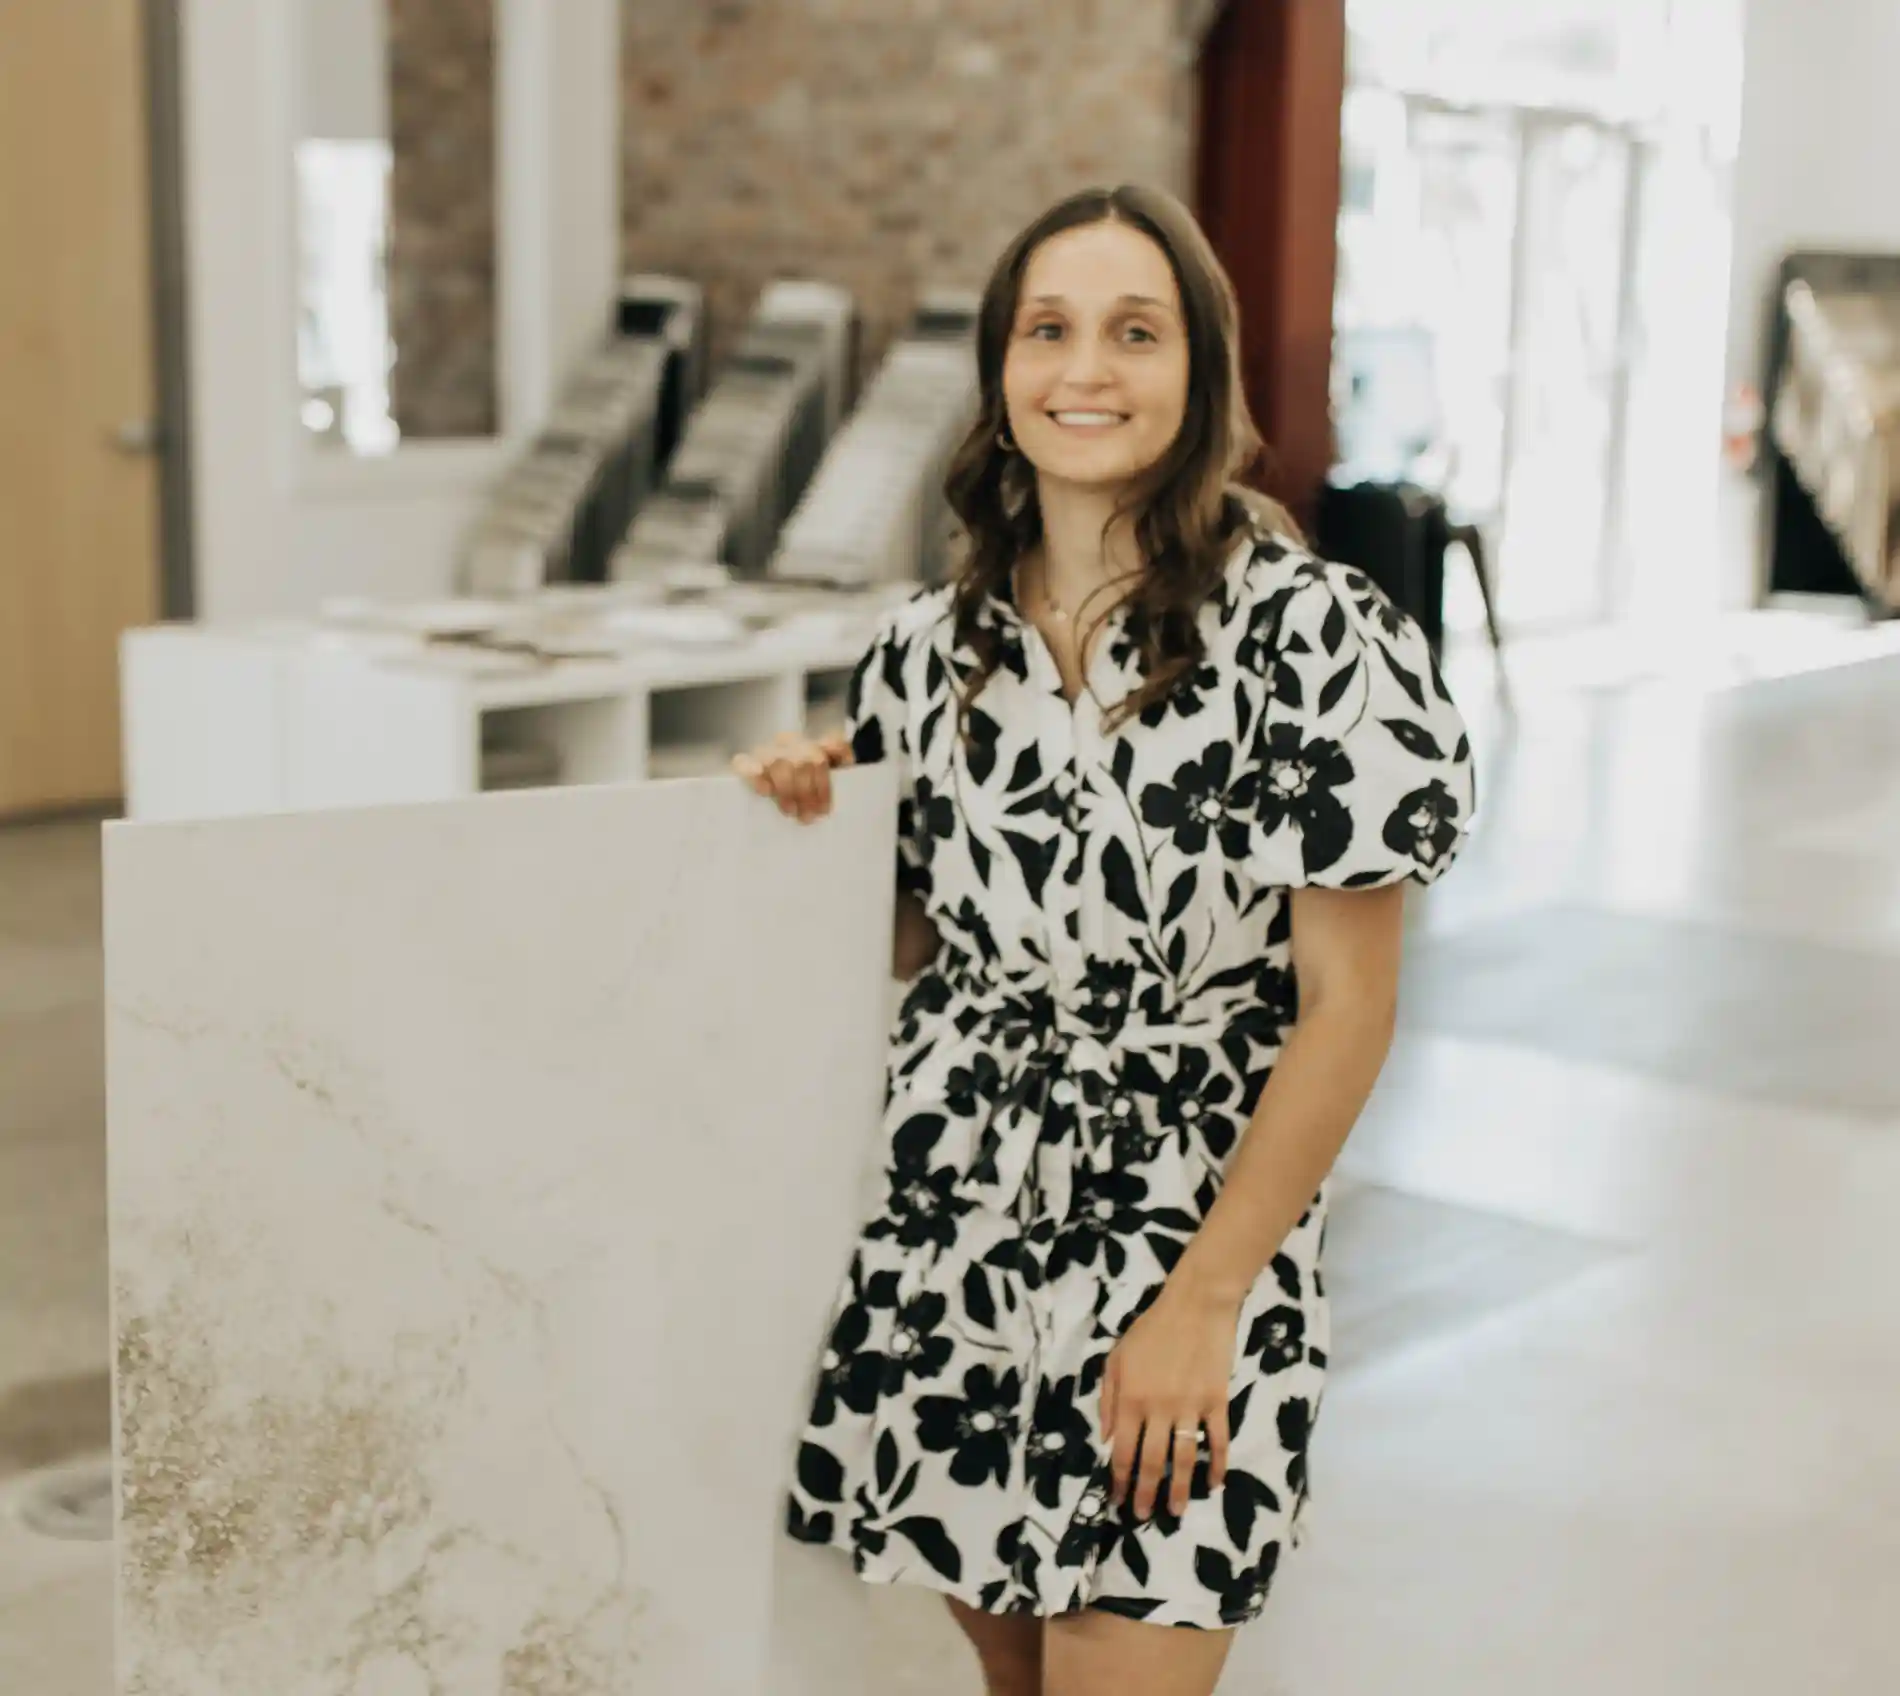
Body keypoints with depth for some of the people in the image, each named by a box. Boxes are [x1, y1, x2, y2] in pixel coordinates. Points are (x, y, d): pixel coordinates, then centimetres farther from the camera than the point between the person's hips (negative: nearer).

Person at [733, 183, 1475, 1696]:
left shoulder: (1310, 637, -12)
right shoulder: (931, 646, 4)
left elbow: (1349, 1008, -11)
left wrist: (1202, 1300, -13)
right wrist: (817, 817, -2)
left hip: (1190, 1236, -4)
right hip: (954, 1231, 5)